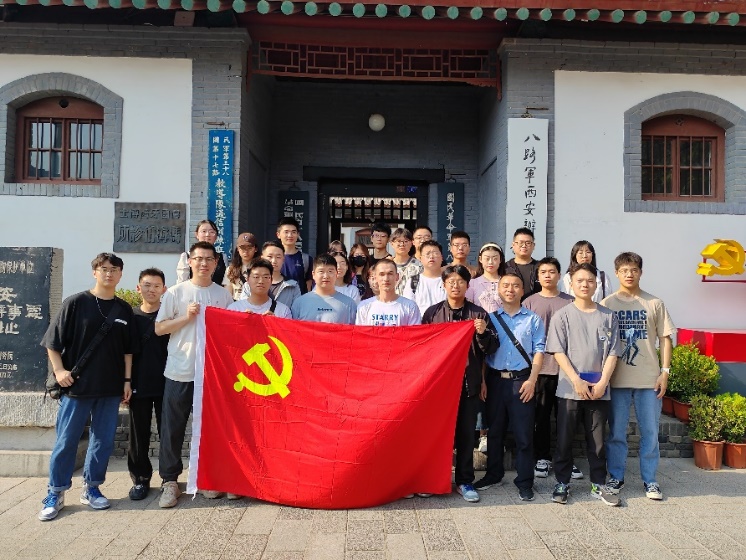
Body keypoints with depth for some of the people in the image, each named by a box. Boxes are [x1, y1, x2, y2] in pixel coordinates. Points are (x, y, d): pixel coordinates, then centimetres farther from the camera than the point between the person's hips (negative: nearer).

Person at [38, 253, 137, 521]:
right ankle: (55, 493, 19)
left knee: (103, 440, 9)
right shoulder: (76, 303, -3)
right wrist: (59, 370, -10)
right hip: (76, 386, -3)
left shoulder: (124, 310, 6)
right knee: (66, 441, 4)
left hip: (110, 388, 3)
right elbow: (52, 341, -1)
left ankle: (91, 488, 25)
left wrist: (127, 380, 7)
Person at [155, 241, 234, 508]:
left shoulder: (224, 295, 7)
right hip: (180, 372, -1)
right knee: (173, 428, 3)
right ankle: (170, 481, 16)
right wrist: (186, 317, -12)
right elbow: (159, 328, 0)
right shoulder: (176, 293, 1)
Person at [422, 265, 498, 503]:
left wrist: (483, 333, -16)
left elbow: (490, 348, 3)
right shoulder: (432, 312, 3)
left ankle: (465, 481, 20)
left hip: (469, 382, 0)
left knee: (466, 433, 8)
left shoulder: (478, 314, 4)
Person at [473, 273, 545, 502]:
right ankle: (493, 475, 27)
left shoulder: (533, 319, 6)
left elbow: (538, 350, 1)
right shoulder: (491, 318, 9)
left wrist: (531, 380, -9)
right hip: (496, 379, 2)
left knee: (523, 433, 0)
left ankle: (524, 482, 12)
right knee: (495, 430, 12)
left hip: (522, 380, -2)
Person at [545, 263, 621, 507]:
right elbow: (558, 352, -4)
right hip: (569, 388, -1)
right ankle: (562, 483, 18)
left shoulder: (608, 316, 6)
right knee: (564, 438, 5)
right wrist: (577, 381, -12)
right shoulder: (562, 315, 1)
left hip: (599, 389, 2)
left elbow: (612, 352, 4)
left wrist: (602, 382, -7)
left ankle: (599, 485, 24)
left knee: (597, 439, 10)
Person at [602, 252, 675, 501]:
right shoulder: (607, 304, 2)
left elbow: (665, 339, 7)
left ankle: (650, 480, 20)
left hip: (649, 378, 1)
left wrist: (665, 371, -1)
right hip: (617, 378, 0)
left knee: (650, 432, 7)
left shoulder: (654, 303, 5)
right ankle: (616, 477, 21)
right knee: (616, 432, 7)